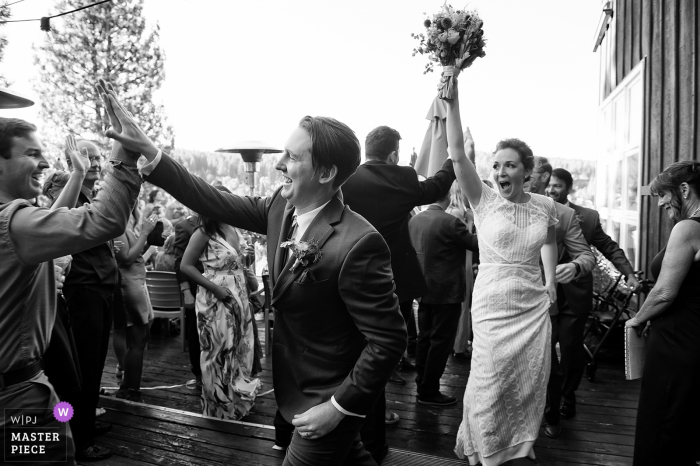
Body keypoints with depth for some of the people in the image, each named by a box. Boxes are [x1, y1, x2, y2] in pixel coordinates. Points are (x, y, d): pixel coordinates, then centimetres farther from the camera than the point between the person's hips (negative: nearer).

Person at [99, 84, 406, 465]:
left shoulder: (357, 244, -31)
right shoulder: (282, 207, -8)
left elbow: (389, 340, -27)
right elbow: (216, 204, -3)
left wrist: (339, 407, -23)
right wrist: (148, 151, -7)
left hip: (329, 400, -7)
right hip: (298, 385, 7)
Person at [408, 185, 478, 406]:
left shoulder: (414, 220, 2)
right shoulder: (450, 222, -19)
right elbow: (476, 244, -9)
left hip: (424, 289, 7)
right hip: (447, 291, -7)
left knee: (425, 338, 15)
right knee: (441, 341, 2)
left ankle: (422, 386, 24)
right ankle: (429, 392, 9)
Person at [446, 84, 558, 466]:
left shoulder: (545, 206, 2)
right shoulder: (484, 199, -7)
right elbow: (457, 155, -19)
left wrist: (550, 281, 9)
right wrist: (452, 101, -26)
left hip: (534, 305, 3)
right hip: (492, 305, -3)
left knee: (531, 381, 11)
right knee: (490, 381, 3)